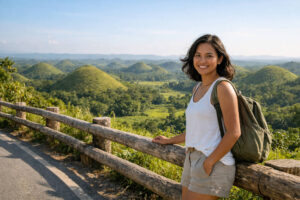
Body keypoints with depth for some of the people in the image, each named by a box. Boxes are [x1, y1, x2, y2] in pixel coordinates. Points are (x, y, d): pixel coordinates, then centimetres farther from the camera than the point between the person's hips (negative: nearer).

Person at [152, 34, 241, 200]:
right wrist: (169, 141, 29)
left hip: (214, 165, -8)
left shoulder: (223, 87, -11)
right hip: (192, 161, 8)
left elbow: (234, 133, -15)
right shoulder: (198, 88, 13)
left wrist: (209, 163, -17)